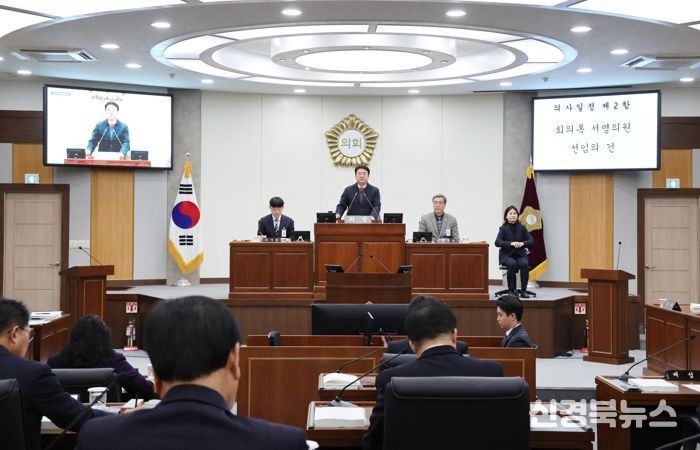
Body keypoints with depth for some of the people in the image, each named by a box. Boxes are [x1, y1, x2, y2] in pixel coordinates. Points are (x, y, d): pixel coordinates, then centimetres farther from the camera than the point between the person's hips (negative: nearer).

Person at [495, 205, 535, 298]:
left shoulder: (522, 227, 4)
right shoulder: (503, 228, -1)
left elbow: (531, 241, 0)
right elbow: (497, 242, -14)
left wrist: (522, 243, -21)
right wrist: (511, 243, -27)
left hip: (520, 254, 2)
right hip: (507, 255, -2)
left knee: (524, 264, -31)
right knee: (512, 264, -34)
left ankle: (524, 290, -21)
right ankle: (511, 290, -21)